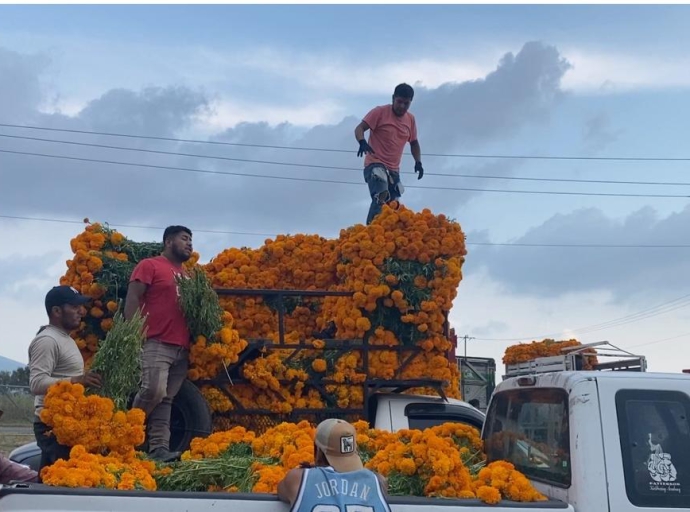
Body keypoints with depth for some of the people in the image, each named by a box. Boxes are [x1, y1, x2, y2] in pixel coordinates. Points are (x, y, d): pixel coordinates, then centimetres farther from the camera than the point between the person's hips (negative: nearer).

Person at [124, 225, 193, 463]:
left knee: (166, 400, 2)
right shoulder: (149, 265, 4)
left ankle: (159, 448, -1)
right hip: (156, 343, -6)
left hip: (182, 347, 6)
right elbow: (132, 300, -3)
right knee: (154, 391, -20)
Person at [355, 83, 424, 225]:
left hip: (394, 169, 7)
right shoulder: (380, 112, -7)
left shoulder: (410, 119, 9)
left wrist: (418, 162, 7)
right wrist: (362, 142, -33)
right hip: (375, 164, -7)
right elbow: (359, 129, -11)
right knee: (380, 198, -30)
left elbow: (414, 143, 22)